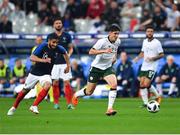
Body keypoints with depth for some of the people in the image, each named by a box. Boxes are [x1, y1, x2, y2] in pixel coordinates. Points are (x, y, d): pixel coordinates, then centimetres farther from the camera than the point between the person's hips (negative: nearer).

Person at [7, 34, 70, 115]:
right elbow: (31, 57, -30)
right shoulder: (43, 47, -21)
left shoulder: (58, 49, -10)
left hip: (46, 74, 1)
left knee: (47, 85, -31)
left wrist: (68, 65, 9)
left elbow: (65, 53, 14)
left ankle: (34, 106, -22)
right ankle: (14, 107, 35)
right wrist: (43, 60, -43)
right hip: (35, 73, -1)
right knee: (25, 90, 11)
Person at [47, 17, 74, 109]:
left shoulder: (67, 36, 6)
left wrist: (69, 54, -6)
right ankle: (56, 103, 9)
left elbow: (71, 48, 13)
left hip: (65, 63, -1)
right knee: (55, 83, -1)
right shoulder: (50, 36, 6)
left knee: (67, 82, -8)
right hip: (54, 63, 1)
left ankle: (69, 103, -6)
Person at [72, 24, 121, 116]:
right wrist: (104, 51, -42)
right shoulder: (102, 42, -23)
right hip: (96, 68, -4)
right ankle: (76, 96, 39)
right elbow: (91, 52, -33)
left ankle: (109, 109, -21)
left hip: (108, 68, 4)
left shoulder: (118, 42, -2)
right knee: (89, 92, 5)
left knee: (114, 85, -23)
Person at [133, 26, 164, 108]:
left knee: (146, 85, -16)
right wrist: (138, 58, 5)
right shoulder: (145, 41, 11)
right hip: (144, 67, 6)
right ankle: (145, 103, 8)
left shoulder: (157, 43, -8)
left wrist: (153, 58, -21)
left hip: (152, 67, -6)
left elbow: (161, 55, -7)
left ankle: (157, 96, 5)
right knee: (142, 85, -1)